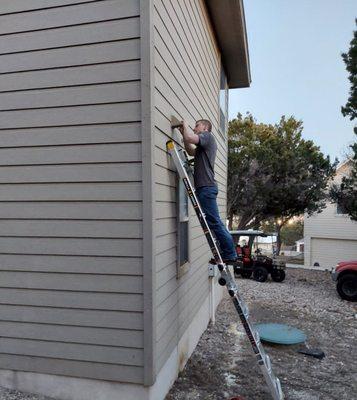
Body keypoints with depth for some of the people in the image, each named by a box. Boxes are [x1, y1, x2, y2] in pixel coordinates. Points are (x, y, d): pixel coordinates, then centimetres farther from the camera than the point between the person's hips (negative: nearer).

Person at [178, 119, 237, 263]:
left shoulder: (208, 136, -3)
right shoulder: (204, 145, 26)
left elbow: (190, 138, -19)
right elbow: (191, 151, 32)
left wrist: (185, 125, 0)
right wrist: (183, 133, 22)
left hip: (206, 187, -10)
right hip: (205, 187, 10)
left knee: (214, 222, -10)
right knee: (214, 222, 12)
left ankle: (230, 255, -5)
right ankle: (229, 253, 17)